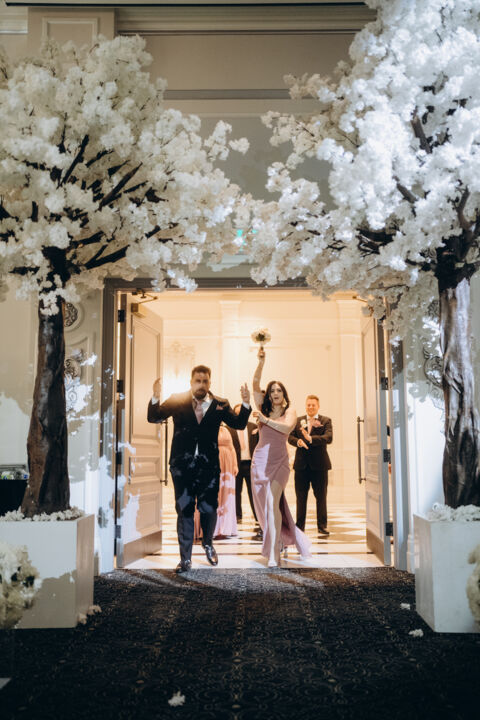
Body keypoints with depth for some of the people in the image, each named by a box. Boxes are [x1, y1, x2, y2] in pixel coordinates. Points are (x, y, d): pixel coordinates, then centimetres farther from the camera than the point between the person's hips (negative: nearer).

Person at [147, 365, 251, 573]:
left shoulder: (219, 404, 4)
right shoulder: (177, 401, 3)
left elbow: (239, 424, -2)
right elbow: (153, 418, -3)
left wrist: (246, 404, -18)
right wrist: (155, 399, -22)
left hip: (208, 466, 1)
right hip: (182, 465, 0)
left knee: (209, 509, 6)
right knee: (184, 511, 4)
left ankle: (208, 544, 36)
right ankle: (185, 558, 14)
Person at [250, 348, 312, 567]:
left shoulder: (290, 412, 3)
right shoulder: (264, 409, 11)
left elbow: (287, 427, -18)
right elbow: (255, 384, 2)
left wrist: (265, 420, -16)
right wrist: (261, 362, -7)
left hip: (279, 462, -4)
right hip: (260, 459, 4)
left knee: (272, 503, -16)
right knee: (264, 505, 10)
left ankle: (274, 554, -12)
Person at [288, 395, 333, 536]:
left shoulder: (325, 421, 1)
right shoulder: (298, 421, 11)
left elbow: (328, 438, -14)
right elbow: (290, 437, 3)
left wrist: (311, 439, -27)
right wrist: (298, 441, -18)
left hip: (319, 464, -2)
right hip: (301, 464, 2)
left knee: (321, 496, 3)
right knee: (301, 497, 8)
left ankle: (322, 526, 12)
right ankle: (299, 526, 16)